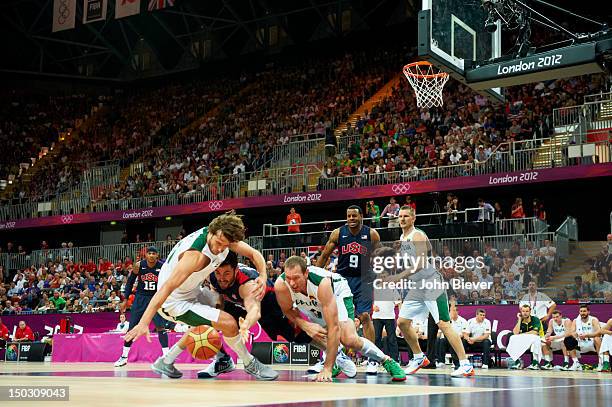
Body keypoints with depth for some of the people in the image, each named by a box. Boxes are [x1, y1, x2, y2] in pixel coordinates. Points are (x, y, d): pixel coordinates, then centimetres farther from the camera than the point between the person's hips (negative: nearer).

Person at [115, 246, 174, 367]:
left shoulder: (163, 266, -12)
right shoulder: (139, 265, -10)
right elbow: (130, 282, 2)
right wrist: (125, 299, 1)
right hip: (140, 297, 1)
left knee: (161, 327, -11)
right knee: (132, 327, 2)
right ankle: (124, 357, 12)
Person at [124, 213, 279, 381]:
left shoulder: (222, 236, -11)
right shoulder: (196, 255, -34)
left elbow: (254, 253, 1)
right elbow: (167, 287, -38)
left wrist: (263, 276, -19)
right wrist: (144, 323, -43)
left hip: (192, 291, 9)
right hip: (175, 301, -9)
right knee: (229, 323, -17)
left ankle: (166, 362, 33)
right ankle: (250, 364, 8)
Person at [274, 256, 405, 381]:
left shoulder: (322, 283, -43)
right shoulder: (280, 285, -34)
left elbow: (333, 327, -42)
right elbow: (288, 311, -12)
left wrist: (327, 368, -43)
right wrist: (306, 325, -35)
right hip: (313, 305, 5)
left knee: (348, 339, -26)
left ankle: (386, 361, -1)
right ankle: (338, 359, 9)